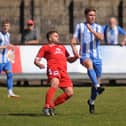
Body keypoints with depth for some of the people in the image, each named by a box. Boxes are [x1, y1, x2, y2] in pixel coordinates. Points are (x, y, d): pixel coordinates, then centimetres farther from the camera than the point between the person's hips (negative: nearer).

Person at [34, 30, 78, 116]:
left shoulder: (62, 47, 35)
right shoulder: (45, 48, 18)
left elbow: (69, 59, 38)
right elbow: (36, 60, 9)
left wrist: (75, 57, 15)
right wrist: (39, 64, -16)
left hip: (63, 71, 6)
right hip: (53, 68, -6)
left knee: (69, 93, -5)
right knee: (55, 84, -34)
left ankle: (52, 105, 8)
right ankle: (47, 107, -34)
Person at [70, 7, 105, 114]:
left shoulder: (98, 27, 11)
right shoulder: (80, 26, 9)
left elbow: (101, 38, -10)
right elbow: (73, 41, 4)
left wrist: (92, 30, -24)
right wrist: (74, 49, -15)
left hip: (97, 57, 3)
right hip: (85, 56, -3)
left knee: (97, 80, 4)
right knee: (89, 63, -39)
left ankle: (91, 101, 27)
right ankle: (97, 87, -52)